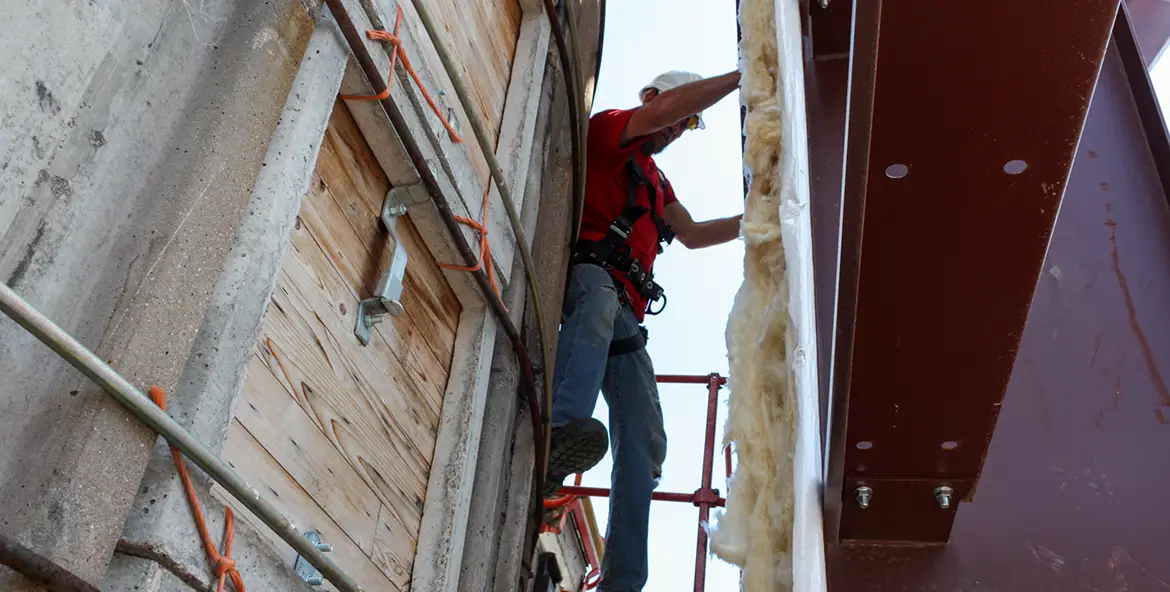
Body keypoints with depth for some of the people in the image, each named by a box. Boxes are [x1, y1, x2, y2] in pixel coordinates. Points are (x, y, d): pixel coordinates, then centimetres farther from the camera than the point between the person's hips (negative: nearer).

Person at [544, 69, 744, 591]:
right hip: (587, 272, -8)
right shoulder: (608, 128, 12)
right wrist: (741, 77, 1)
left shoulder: (655, 179, 36)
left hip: (625, 318, 8)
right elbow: (666, 106, -4)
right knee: (600, 298, -46)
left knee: (645, 444, -6)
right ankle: (565, 428, -68)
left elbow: (693, 234, 33)